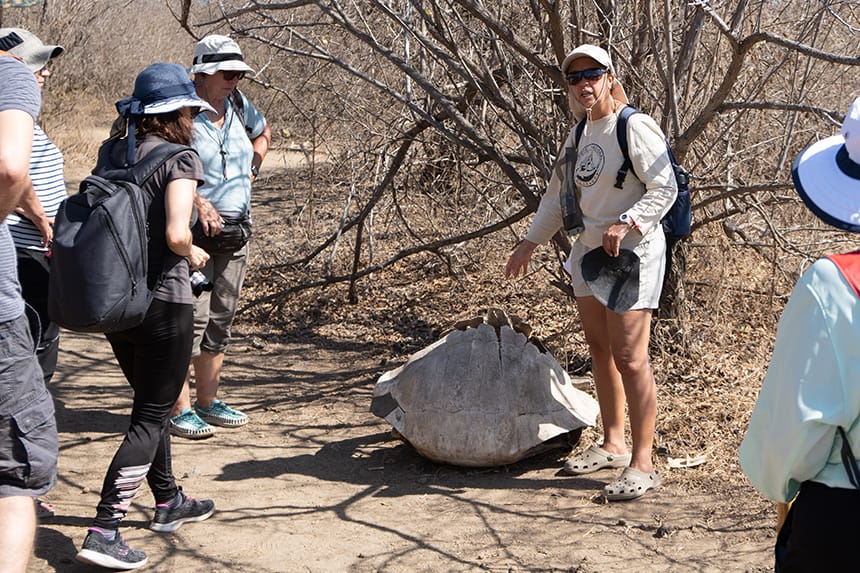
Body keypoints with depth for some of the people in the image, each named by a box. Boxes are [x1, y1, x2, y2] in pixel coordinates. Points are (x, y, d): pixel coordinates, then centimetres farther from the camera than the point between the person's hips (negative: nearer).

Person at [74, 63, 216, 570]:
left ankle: (170, 503, 37)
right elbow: (176, 234, -23)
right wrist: (193, 255, -3)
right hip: (163, 303, -7)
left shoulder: (111, 155, 7)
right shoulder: (180, 159, -13)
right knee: (151, 417, 2)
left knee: (150, 404, 23)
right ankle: (104, 532, -4)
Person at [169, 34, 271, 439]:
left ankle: (208, 401, 22)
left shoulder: (237, 104, 9)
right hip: (194, 230, -7)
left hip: (234, 231, 7)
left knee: (221, 318, 11)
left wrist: (254, 163, 16)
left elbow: (263, 132, 31)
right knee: (192, 316, -10)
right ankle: (179, 409, -4)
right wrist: (197, 202, -25)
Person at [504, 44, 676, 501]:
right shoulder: (580, 133, 12)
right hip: (588, 249, 9)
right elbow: (558, 194, 21)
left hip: (631, 251, -9)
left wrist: (626, 224, -30)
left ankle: (643, 463, -4)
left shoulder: (635, 127, -13)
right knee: (599, 350, 14)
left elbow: (665, 188, -17)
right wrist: (529, 243, 21)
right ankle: (613, 445, 27)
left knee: (629, 359, -10)